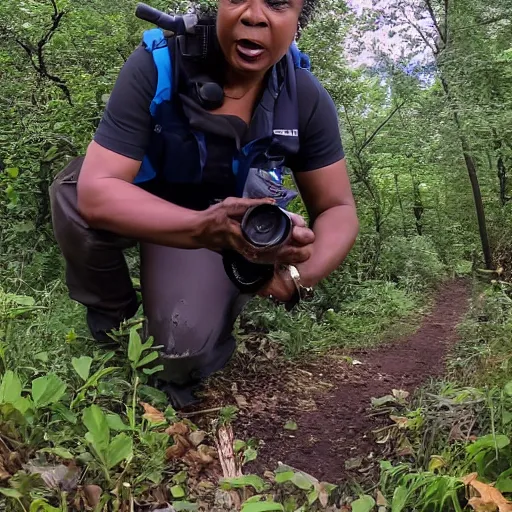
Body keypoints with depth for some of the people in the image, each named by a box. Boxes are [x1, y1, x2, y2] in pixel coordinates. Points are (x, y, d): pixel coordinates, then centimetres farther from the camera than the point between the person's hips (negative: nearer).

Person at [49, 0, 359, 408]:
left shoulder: (306, 99, -19)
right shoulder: (156, 65, -27)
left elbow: (338, 209, -14)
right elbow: (96, 192, -34)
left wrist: (298, 273, -37)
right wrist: (204, 227, -51)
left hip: (226, 219, 0)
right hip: (138, 208, 1)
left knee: (188, 341, -27)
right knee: (75, 193, -32)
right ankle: (113, 313, -2)